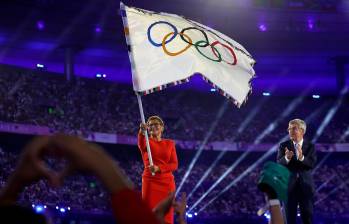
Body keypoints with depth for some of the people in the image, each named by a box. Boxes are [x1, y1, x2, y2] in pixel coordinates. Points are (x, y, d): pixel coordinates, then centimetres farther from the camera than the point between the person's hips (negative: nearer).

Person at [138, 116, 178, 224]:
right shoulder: (146, 141, 2)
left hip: (167, 182, 3)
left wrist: (159, 168, -16)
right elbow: (141, 144, -24)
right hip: (150, 182, -3)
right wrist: (142, 132, -46)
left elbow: (174, 164, 3)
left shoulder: (170, 143, 11)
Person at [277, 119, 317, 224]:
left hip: (306, 186, 0)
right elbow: (279, 163, -11)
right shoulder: (284, 146, 2)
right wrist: (286, 158, -34)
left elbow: (312, 163, -14)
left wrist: (301, 157, -34)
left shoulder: (310, 146, 1)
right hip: (289, 186, 0)